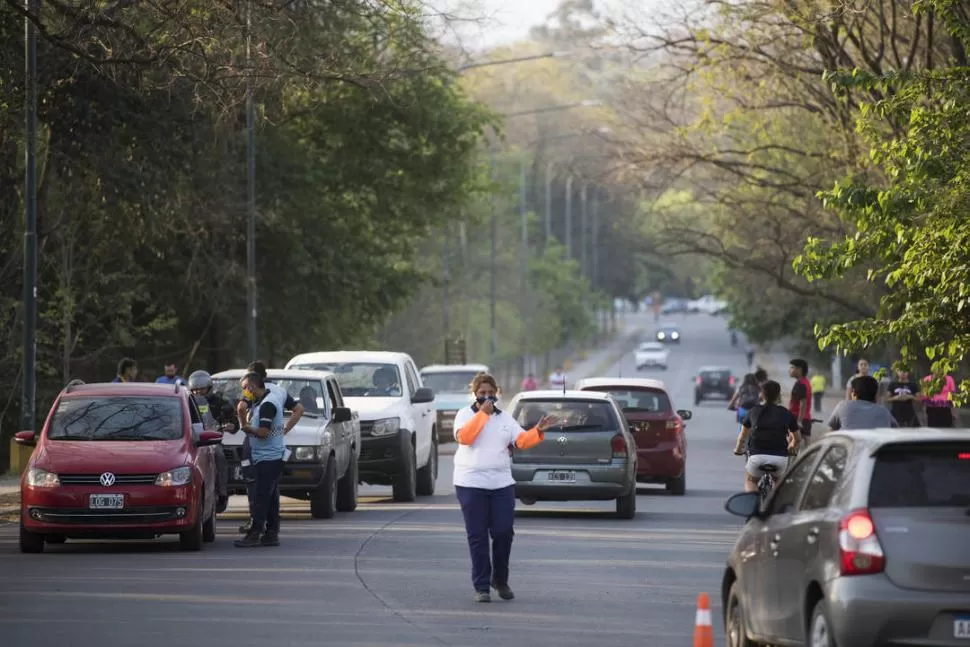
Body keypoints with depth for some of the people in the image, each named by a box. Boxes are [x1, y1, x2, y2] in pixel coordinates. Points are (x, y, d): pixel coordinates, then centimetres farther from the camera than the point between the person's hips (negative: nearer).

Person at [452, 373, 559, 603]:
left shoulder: (505, 418, 13)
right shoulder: (465, 415, 3)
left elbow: (522, 440, 3)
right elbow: (464, 437, -16)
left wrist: (538, 431, -15)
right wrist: (483, 413, -18)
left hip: (502, 484, 3)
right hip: (471, 484, -3)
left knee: (504, 533, 0)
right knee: (478, 536, -2)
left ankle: (500, 580, 19)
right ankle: (481, 586, 3)